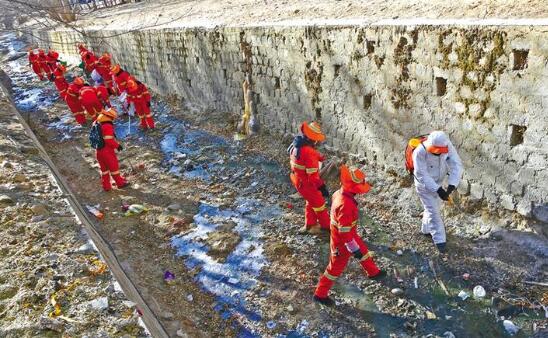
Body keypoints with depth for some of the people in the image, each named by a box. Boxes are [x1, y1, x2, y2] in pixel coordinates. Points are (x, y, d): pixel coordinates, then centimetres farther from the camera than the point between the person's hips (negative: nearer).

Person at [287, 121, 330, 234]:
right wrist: (321, 186, -21)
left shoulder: (296, 145, -3)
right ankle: (326, 225, 31)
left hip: (298, 179, 8)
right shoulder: (309, 152, -31)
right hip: (307, 183, -8)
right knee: (319, 203, 12)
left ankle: (310, 225, 38)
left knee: (311, 202, 26)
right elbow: (312, 174, -29)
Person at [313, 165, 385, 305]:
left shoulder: (340, 193, -9)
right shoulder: (346, 205, -39)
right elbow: (345, 231, -33)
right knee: (336, 268, 10)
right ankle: (320, 294, 28)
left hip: (351, 234, 9)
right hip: (343, 242, -9)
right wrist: (354, 249, -23)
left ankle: (373, 272, 57)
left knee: (364, 252, 29)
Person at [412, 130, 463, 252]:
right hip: (424, 185, -5)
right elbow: (422, 175, -32)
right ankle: (439, 240, 10)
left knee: (433, 207, 23)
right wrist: (438, 190, -37)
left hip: (437, 182, 5)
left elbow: (456, 165, -23)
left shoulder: (447, 146, -22)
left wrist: (451, 185, -34)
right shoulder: (420, 152, -35)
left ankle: (426, 229, 45)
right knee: (434, 212, -2)